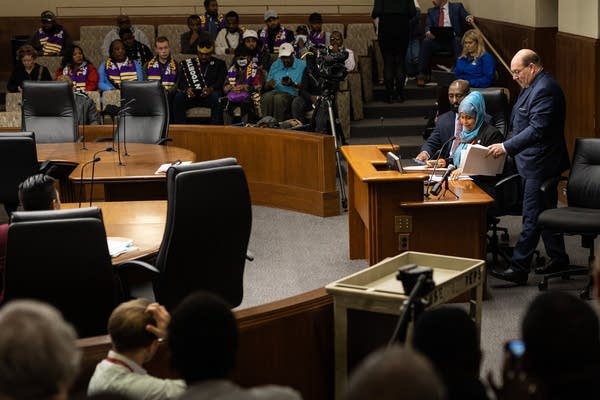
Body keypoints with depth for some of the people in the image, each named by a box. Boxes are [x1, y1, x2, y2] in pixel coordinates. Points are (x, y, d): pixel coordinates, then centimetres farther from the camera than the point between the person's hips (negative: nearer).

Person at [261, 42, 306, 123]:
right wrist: (269, 84, -4)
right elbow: (266, 88, 20)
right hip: (275, 91, 4)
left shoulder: (302, 65, 7)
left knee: (278, 98, -37)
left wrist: (293, 84, -16)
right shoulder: (275, 65, 22)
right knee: (267, 97, -32)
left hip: (291, 94, -4)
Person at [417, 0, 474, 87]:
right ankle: (421, 74, -30)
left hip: (452, 39, -2)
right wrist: (428, 32, -15)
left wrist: (469, 18, -22)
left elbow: (466, 16, 3)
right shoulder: (431, 11, 22)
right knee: (426, 42, -28)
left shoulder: (457, 7, 15)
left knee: (458, 41, -34)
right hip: (436, 40, 2)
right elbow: (428, 26, 9)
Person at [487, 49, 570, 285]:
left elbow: (537, 130, -26)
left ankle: (518, 269, -7)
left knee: (531, 217, -8)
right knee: (546, 212, 17)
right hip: (536, 162, 11)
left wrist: (506, 147, -25)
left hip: (540, 164, -11)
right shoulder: (534, 85, 13)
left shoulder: (545, 89, -20)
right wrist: (508, 146, 15)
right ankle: (558, 259, 27)